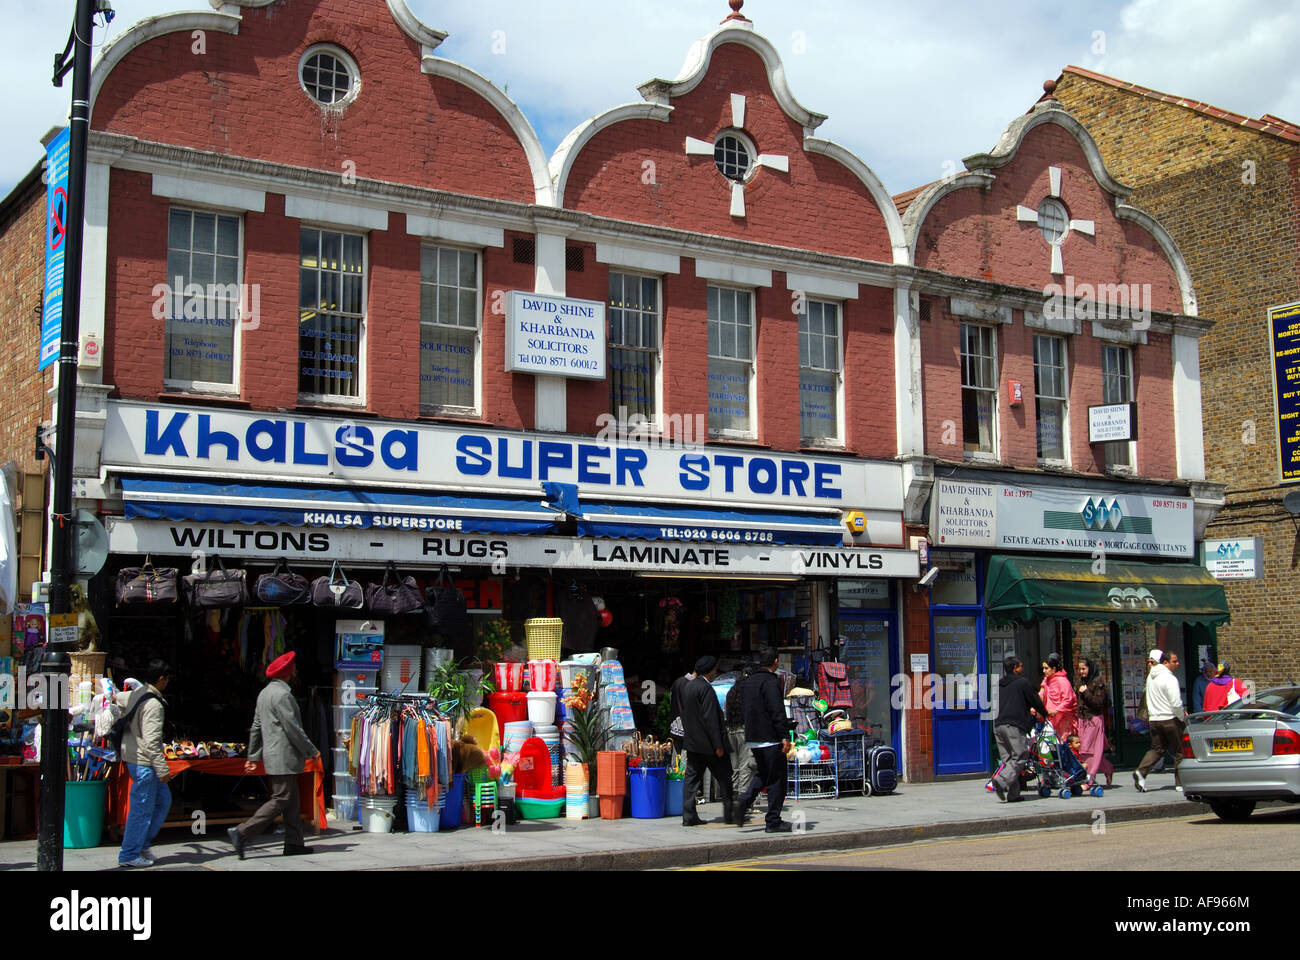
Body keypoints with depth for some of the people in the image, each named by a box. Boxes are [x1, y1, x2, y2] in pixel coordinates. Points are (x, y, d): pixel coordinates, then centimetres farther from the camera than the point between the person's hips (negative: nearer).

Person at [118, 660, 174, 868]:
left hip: (133, 756, 10)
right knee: (142, 809, -1)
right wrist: (162, 769, -18)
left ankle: (143, 843, 22)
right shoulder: (153, 704, -20)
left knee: (163, 799, 17)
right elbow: (151, 741, -22)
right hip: (143, 761, -10)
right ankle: (129, 855, 6)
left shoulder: (137, 693, 9)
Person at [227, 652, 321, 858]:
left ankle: (294, 843, 14)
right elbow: (293, 728, -17)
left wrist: (253, 756, 21)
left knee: (291, 800, 12)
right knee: (281, 799, -9)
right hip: (284, 758, -10)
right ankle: (242, 833, -13)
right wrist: (311, 751, -8)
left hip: (273, 755, 10)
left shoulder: (265, 692, 16)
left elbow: (256, 727, 19)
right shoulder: (282, 695, -16)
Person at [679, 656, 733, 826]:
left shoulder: (686, 687, 11)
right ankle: (729, 813, 10)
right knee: (724, 778, 4)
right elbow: (710, 718, -20)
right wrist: (718, 745, -17)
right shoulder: (706, 688, -16)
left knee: (692, 779, 6)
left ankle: (688, 816, 2)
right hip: (708, 744, -8)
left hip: (692, 742, 8)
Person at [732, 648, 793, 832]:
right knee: (776, 779, 0)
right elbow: (777, 711, -20)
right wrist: (784, 737, -19)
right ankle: (774, 822, 3)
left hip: (753, 739, 8)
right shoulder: (771, 682, -14)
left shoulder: (749, 682, 13)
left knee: (763, 774, 20)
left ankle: (743, 803, 1)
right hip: (770, 738, -8)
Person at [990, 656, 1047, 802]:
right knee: (1019, 757, -5)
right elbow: (1035, 700, 6)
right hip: (1014, 725, -7)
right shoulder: (1023, 682, 0)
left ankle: (1013, 793, 3)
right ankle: (1001, 780, -25)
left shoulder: (999, 684, 21)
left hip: (998, 725, 7)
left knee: (1006, 759, 8)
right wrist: (1044, 714, 24)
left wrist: (1029, 709, 41)